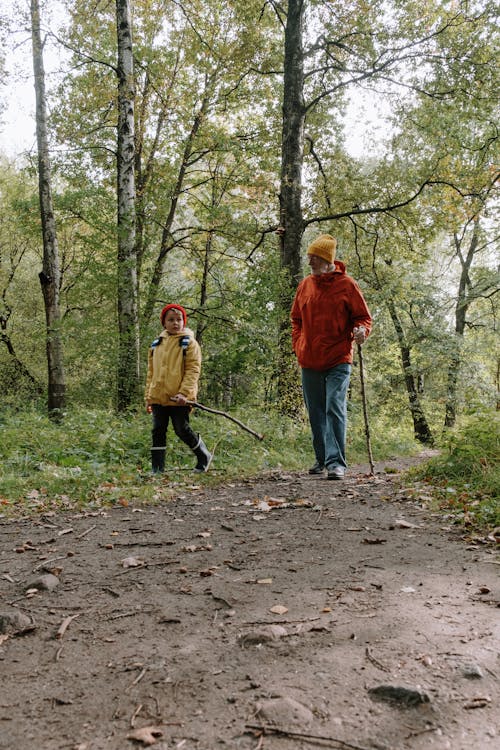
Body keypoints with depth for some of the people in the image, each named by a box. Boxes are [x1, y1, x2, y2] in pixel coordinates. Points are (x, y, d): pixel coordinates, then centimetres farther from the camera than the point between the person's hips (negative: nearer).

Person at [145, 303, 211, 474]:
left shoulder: (189, 343, -1)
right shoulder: (156, 344, 14)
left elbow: (193, 370, -9)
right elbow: (151, 372, 18)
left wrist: (184, 392, -20)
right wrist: (148, 396, 13)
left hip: (179, 398, -5)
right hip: (158, 396, 5)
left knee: (182, 430, -1)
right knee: (158, 431, 6)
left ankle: (204, 457, 21)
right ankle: (157, 469, 13)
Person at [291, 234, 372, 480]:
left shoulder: (346, 285, -4)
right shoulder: (305, 285, 9)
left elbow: (363, 317, 1)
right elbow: (296, 319, 20)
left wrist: (361, 330, -21)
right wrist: (298, 345, 9)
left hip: (338, 360, -5)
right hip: (309, 362, 5)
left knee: (335, 410, -12)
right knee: (316, 413, 12)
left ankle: (336, 462, -10)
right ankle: (322, 459, 24)